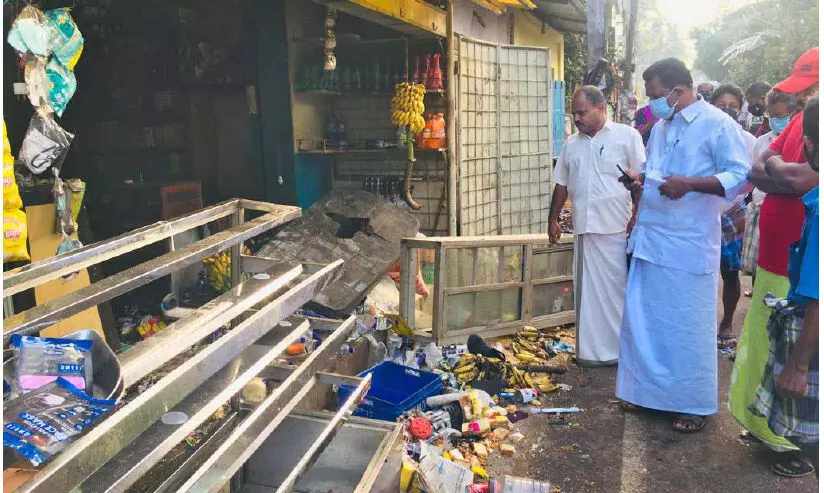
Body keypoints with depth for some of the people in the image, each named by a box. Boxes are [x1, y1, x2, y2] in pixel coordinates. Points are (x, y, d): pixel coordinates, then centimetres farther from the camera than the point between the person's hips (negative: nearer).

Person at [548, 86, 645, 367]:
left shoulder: (627, 136, 1)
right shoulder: (571, 144, 15)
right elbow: (562, 185, 19)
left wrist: (638, 217, -10)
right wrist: (553, 219, 15)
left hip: (618, 228, -4)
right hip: (585, 228, 4)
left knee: (619, 288, 1)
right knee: (589, 290, 8)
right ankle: (592, 350, 17)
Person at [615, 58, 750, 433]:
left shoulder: (717, 124, -7)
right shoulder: (660, 128, 15)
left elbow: (741, 175, -14)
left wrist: (689, 184, -24)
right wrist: (639, 181, 6)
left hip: (690, 244, -7)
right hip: (650, 239, 7)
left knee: (690, 327, 2)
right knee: (641, 319, 12)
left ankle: (695, 403, 18)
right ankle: (645, 388, 28)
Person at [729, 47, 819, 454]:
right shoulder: (801, 121, 8)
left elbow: (800, 179, -28)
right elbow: (757, 172, 5)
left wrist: (776, 165, -8)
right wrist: (790, 178, -14)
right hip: (774, 262, 8)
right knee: (761, 347, 19)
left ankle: (794, 441, 25)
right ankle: (760, 425, 37)